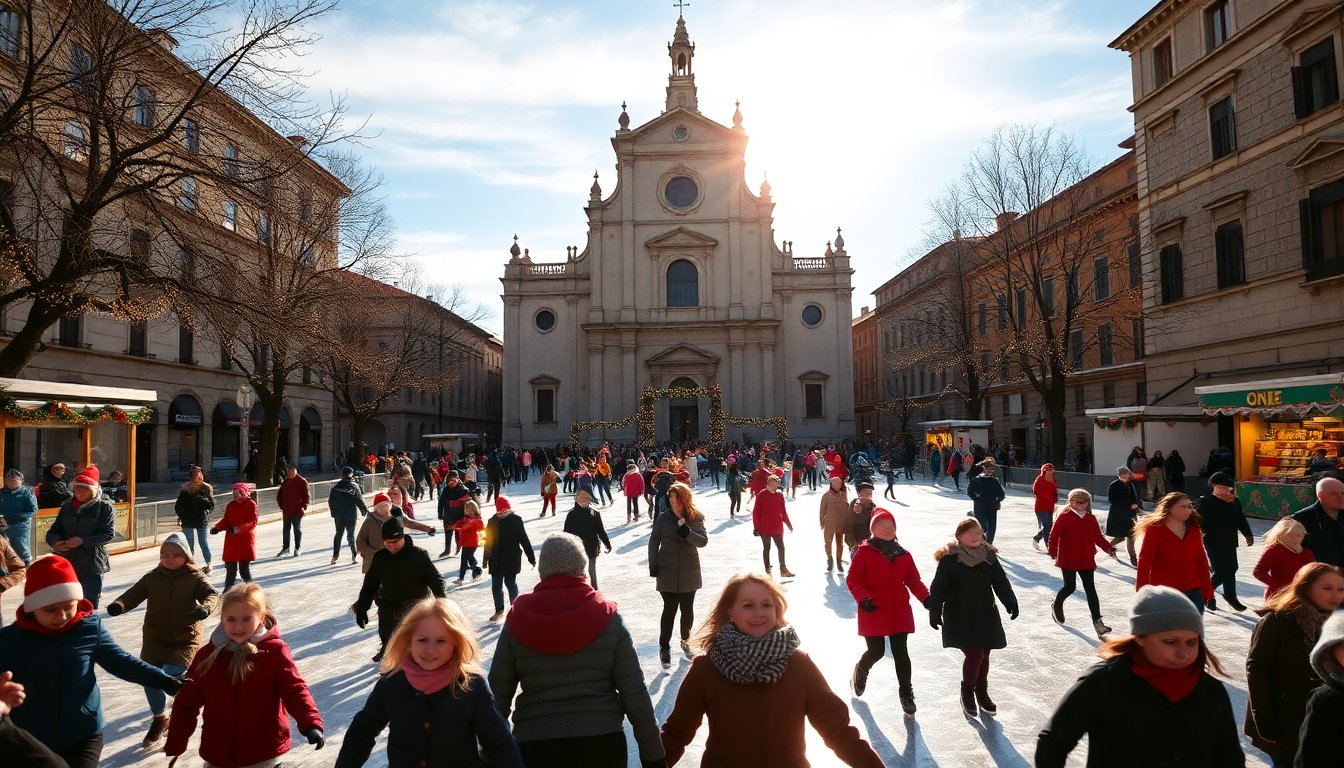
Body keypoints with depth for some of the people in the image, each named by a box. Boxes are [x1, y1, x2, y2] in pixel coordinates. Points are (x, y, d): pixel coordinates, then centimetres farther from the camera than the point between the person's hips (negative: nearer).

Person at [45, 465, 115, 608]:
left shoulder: (105, 507, -6)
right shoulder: (67, 506, 7)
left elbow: (109, 534, -12)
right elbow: (53, 531, 10)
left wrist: (83, 541, -24)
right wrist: (56, 542, -12)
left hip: (92, 565, -5)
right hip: (67, 564, 5)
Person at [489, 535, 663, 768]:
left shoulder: (518, 620, -4)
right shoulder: (609, 619, -7)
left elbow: (498, 696, -2)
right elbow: (635, 695, -6)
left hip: (535, 748, 0)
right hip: (602, 744, 1)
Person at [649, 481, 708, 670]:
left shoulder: (696, 518, -3)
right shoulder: (663, 518, -4)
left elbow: (703, 541, -13)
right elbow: (654, 542, 1)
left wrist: (685, 530, -28)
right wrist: (653, 567, -5)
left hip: (689, 572, 1)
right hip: (667, 571, -1)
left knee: (687, 609, 11)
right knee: (670, 609, -3)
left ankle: (686, 640, 33)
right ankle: (664, 647, 8)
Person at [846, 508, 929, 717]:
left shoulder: (903, 555, 6)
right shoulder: (864, 552, -7)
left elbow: (913, 581, 8)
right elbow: (852, 579, -10)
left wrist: (926, 598, -8)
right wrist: (863, 599, -25)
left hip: (899, 611, 3)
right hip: (873, 612, -3)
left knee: (900, 652, 3)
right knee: (876, 651, 2)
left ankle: (906, 693, 17)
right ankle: (861, 670, 36)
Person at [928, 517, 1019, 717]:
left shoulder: (989, 556, 2)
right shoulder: (950, 558, -12)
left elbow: (1001, 582, 7)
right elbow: (939, 587, -13)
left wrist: (1011, 603, -2)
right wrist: (934, 611, -19)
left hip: (986, 614, 5)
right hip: (960, 616, -5)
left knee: (983, 654, 12)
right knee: (974, 654, -10)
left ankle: (981, 693, 32)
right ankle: (967, 693, 13)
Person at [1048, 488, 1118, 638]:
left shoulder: (1091, 518, 6)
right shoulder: (1064, 516, -10)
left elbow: (1098, 537, 8)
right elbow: (1054, 535, -9)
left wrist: (1108, 548, -9)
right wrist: (1054, 553, -13)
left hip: (1086, 560, 4)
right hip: (1068, 560, -4)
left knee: (1090, 589, 0)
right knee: (1070, 587, 3)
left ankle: (1097, 621, -1)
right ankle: (1057, 606, 33)